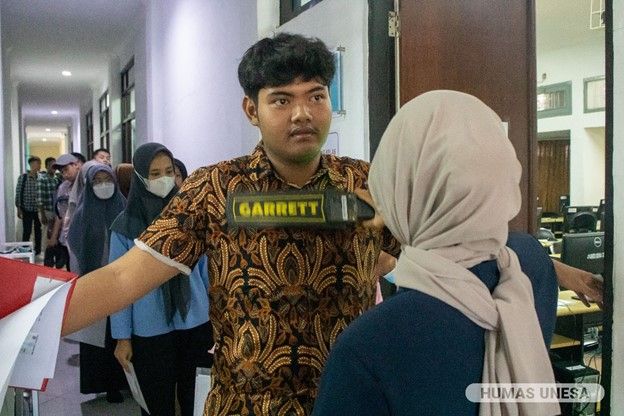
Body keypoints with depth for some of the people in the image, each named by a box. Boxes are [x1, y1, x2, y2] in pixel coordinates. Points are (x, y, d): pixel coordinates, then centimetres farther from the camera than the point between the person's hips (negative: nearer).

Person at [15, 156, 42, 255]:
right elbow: (18, 193, -3)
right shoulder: (23, 177, -4)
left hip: (38, 209, 3)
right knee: (26, 232, 1)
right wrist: (19, 208, -6)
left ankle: (37, 250, 20)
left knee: (38, 231, 8)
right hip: (27, 209, -3)